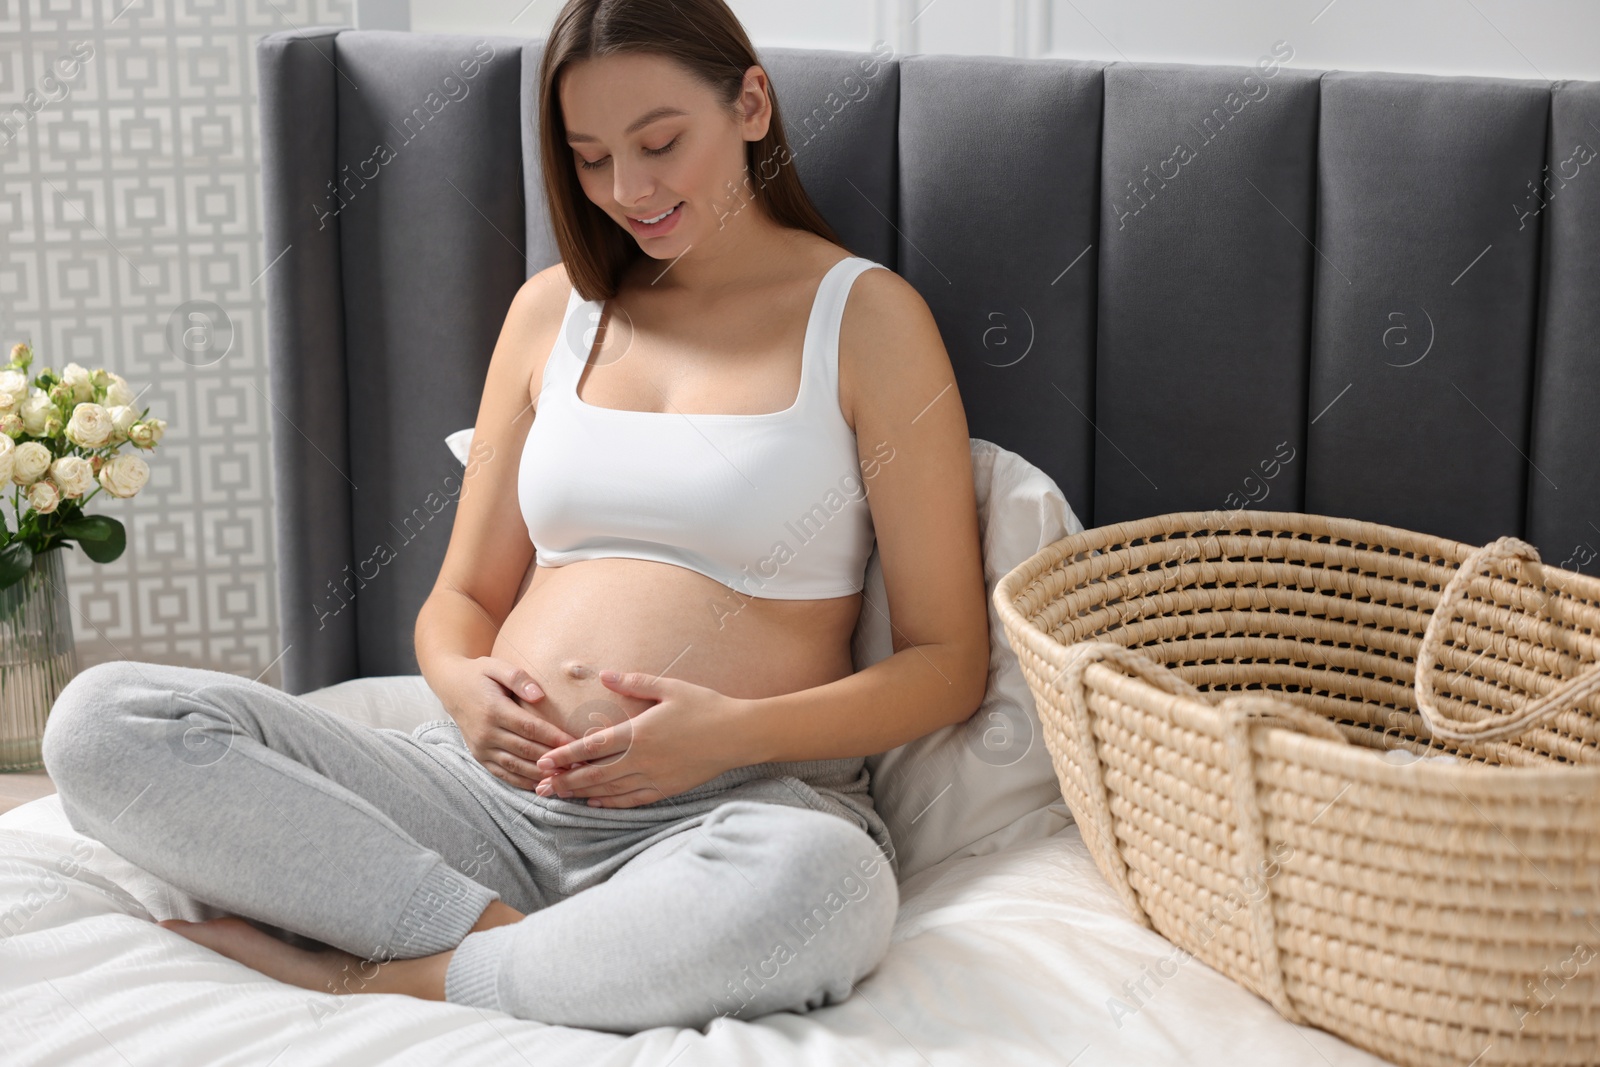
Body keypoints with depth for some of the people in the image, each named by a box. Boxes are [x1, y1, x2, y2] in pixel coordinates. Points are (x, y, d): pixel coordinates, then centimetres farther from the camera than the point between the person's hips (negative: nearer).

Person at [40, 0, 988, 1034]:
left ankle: (372, 976, -20)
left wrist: (735, 732, -16)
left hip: (729, 814, -3)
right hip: (499, 788, 4)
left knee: (815, 883, -42)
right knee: (103, 718, -14)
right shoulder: (556, 308, 17)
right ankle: (509, 939, -21)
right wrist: (461, 680, -6)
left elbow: (948, 662, 0)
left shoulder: (865, 315, 4)